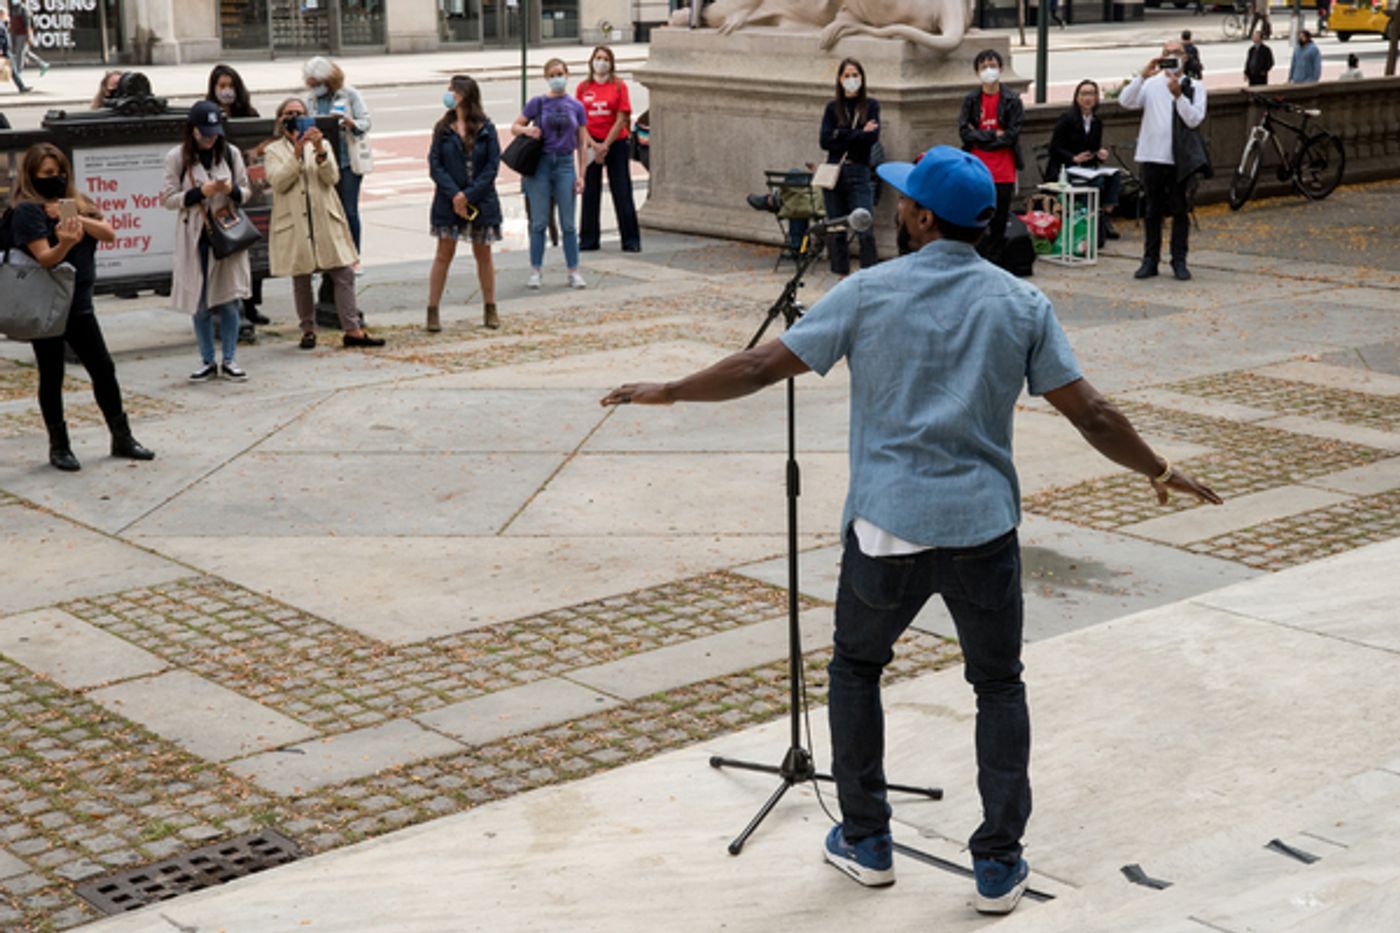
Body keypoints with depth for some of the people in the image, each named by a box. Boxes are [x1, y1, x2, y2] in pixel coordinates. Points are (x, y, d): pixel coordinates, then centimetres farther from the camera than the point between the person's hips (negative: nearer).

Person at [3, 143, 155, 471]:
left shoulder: (77, 203, 11)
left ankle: (122, 438, 17)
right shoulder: (27, 210, -8)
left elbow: (109, 234, -3)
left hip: (79, 304, 6)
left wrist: (78, 220, -18)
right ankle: (59, 447, 11)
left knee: (103, 369, 7)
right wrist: (64, 242, -37)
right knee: (52, 376, 3)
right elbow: (44, 258, -18)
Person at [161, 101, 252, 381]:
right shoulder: (177, 158, -3)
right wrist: (200, 193, -16)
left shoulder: (231, 153, 3)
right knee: (200, 304, 5)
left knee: (229, 301, 0)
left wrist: (233, 190, -12)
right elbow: (168, 198, -2)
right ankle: (207, 362, 15)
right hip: (194, 237, -1)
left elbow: (246, 192, 10)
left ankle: (229, 360, 10)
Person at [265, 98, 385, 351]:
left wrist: (319, 150, -17)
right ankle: (308, 330, 16)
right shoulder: (274, 151, 6)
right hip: (294, 223, -1)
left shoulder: (322, 145, 12)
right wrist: (297, 152, -18)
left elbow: (332, 177, -3)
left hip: (325, 221, 1)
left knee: (344, 274, -5)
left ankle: (352, 330, -3)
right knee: (301, 279, 4)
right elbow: (278, 182, -11)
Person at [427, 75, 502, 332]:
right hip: (448, 202, 0)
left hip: (481, 201, 0)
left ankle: (490, 310, 20)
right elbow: (435, 165, -3)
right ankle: (432, 312, 3)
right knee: (444, 254, 0)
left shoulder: (486, 129, -1)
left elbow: (492, 166, -6)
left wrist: (469, 195, -14)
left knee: (483, 254, 10)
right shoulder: (443, 129, 3)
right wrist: (454, 194, -16)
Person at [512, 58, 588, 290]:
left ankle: (573, 272, 10)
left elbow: (582, 143, 7)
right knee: (539, 222, 2)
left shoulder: (576, 107, 6)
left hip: (565, 164, 1)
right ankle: (536, 271, 10)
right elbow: (515, 127, 8)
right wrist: (527, 130, -15)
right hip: (540, 164, -1)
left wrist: (581, 175, 2)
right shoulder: (537, 103, 3)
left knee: (568, 223, 3)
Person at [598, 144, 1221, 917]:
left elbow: (761, 369, -2)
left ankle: (865, 842, 25)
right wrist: (1158, 470, 16)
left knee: (855, 669, 21)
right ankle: (999, 866, 12)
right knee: (999, 687, 15)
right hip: (983, 526, 1)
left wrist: (668, 392, 11)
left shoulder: (868, 293, -3)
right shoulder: (1021, 304, 2)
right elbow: (1090, 415, 1)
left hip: (887, 526, -1)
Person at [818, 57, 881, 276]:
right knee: (836, 231, 5)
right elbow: (825, 141, -3)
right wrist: (859, 134, -7)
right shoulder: (832, 107, 10)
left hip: (859, 172, -3)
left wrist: (841, 135, -7)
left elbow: (872, 137, -9)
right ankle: (842, 276, 14)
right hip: (834, 173, 3)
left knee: (865, 231, -12)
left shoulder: (871, 105, 6)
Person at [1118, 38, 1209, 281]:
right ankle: (1150, 260, 13)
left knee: (1180, 210, 3)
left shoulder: (1194, 87, 5)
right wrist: (1142, 76, -18)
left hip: (1181, 158, -1)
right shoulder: (1151, 84, 8)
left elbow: (1194, 119, -8)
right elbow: (1125, 101, -8)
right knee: (1152, 211, 6)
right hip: (1153, 155, 1)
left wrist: (1178, 95, -19)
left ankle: (1179, 261, 10)